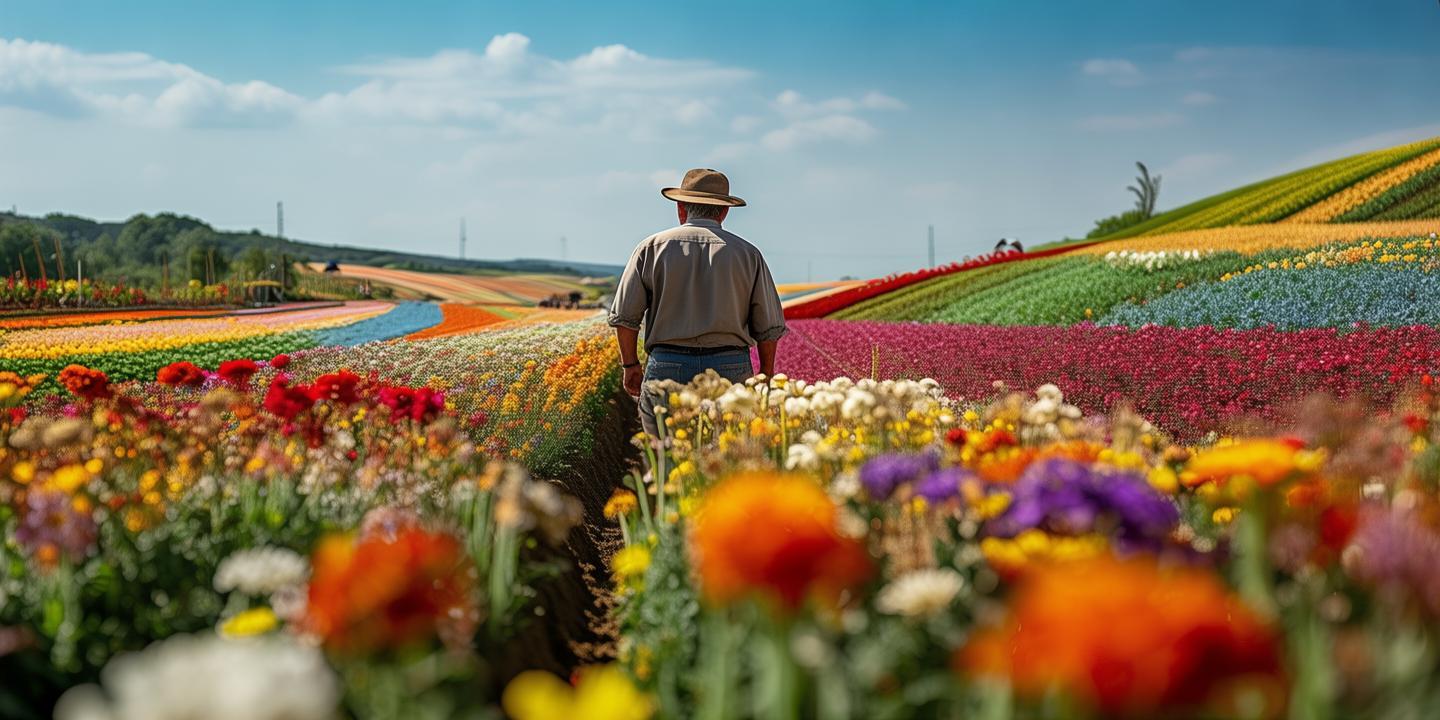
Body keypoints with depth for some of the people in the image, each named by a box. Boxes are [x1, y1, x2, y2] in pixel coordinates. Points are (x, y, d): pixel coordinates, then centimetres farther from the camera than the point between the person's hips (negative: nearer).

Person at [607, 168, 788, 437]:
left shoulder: (653, 248, 6)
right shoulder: (747, 254, 8)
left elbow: (625, 315, 2)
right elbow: (769, 326, 7)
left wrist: (631, 365, 14)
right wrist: (765, 374, 19)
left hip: (667, 367, -1)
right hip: (731, 369, 1)